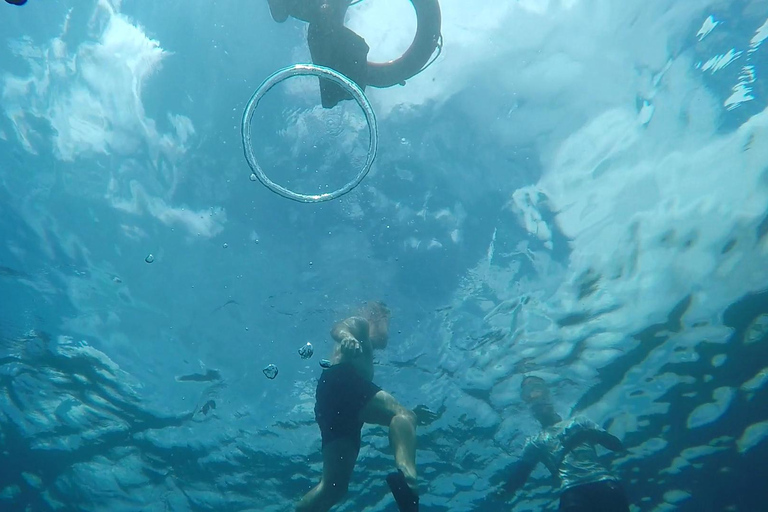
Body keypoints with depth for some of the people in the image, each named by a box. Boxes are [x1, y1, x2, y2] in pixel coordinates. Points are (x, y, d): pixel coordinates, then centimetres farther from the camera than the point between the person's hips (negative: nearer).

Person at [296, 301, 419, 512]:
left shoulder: (366, 355, 45)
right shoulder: (359, 322, 21)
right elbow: (337, 328, -4)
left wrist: (411, 412, 49)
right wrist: (346, 337, -27)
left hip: (333, 407, 9)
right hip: (340, 380, -9)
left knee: (333, 486, -2)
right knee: (402, 415, -28)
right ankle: (406, 476, -58)